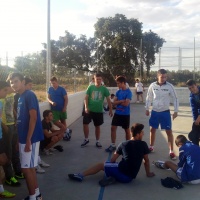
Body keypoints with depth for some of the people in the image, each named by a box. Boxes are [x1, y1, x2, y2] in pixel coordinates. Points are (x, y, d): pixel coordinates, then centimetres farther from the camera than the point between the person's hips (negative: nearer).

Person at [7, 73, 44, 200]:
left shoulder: (29, 95, -14)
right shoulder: (20, 97, 13)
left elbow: (33, 118, -21)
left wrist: (28, 140, -22)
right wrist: (20, 139, 19)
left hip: (29, 138, -9)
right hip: (24, 138, 9)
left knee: (26, 168, -2)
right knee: (30, 167, 15)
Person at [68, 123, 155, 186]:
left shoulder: (123, 144, 1)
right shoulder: (143, 145, 0)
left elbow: (113, 160, 8)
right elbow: (146, 161, 10)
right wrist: (148, 173, 25)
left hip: (121, 172, -2)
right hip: (130, 177, 2)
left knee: (100, 165, 16)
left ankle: (81, 175, 11)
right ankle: (114, 177, 0)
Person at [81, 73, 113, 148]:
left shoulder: (104, 89, -2)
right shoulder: (90, 87, -2)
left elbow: (108, 99, 2)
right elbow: (86, 98, -3)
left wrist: (110, 110, 1)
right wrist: (86, 107, -16)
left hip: (99, 111, 0)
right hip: (89, 110, 0)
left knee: (97, 126, 10)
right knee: (85, 123, -4)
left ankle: (97, 141, 24)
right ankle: (86, 139, 17)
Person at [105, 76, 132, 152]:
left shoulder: (128, 92, -13)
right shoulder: (118, 91, 6)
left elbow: (126, 103, -21)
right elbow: (114, 102, 0)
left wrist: (118, 102, -6)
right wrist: (121, 101, -15)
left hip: (125, 114, -6)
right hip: (117, 113, 6)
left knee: (127, 130, 8)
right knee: (113, 128, 4)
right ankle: (113, 145, 15)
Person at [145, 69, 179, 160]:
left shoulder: (170, 86, -10)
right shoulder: (152, 86, -5)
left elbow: (175, 98, -3)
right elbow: (149, 97, 7)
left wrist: (176, 111, -7)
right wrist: (147, 109, 7)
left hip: (165, 112, -2)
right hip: (155, 111, 2)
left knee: (169, 131, 0)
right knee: (152, 129, 13)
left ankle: (171, 151, 8)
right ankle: (151, 147, 31)